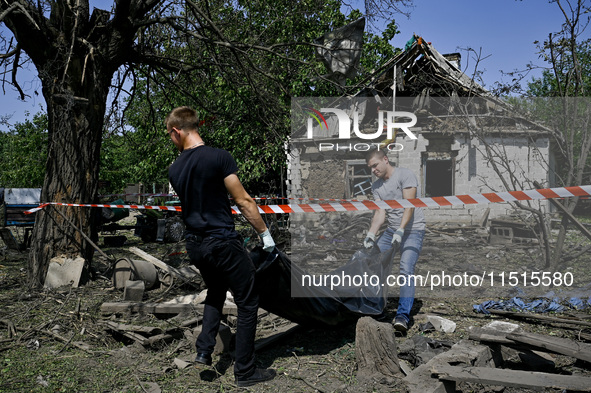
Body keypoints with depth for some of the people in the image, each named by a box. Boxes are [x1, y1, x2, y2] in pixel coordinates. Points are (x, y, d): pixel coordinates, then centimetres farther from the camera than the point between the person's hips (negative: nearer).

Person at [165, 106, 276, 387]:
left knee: (215, 293, 29)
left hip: (195, 245, 6)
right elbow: (243, 200, -14)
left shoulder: (174, 169, 2)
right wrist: (264, 232, -6)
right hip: (223, 242, -6)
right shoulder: (219, 157, -15)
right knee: (247, 303, 7)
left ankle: (204, 351, 21)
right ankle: (245, 372, 13)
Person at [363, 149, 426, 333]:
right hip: (391, 230, 7)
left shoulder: (405, 174, -10)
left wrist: (400, 230, -30)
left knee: (406, 269, -21)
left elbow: (409, 205, -19)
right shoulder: (376, 186, 9)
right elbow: (380, 213, 0)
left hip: (412, 230, -7)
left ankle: (403, 315, -24)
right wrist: (371, 234, -17)